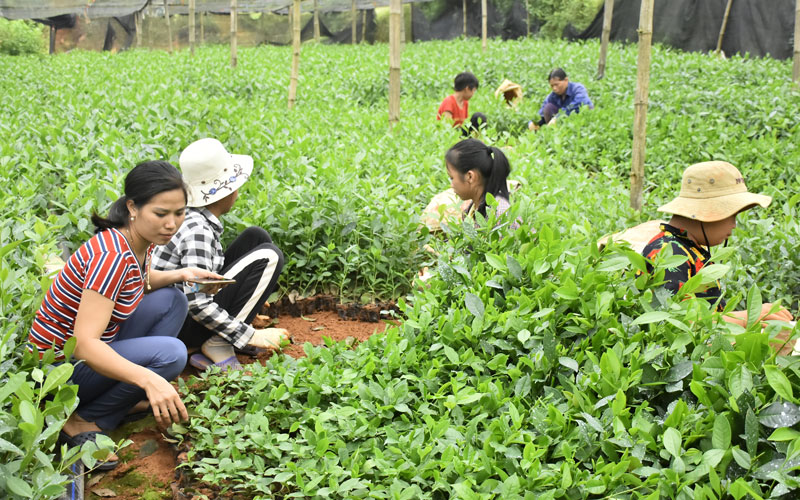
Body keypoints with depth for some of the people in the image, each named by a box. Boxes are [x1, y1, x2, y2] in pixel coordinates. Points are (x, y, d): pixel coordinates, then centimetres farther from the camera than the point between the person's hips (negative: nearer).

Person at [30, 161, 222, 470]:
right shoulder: (112, 256, -31)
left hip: (97, 346, 9)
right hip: (61, 366, -9)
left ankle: (127, 399, 3)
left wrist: (181, 275, -1)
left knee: (172, 300, 5)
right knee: (170, 352, -25)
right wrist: (149, 379, -50)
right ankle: (82, 422, -10)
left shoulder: (141, 239, -4)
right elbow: (85, 344, -36)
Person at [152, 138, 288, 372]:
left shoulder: (192, 217, 7)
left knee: (256, 237, 9)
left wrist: (249, 303, 24)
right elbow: (197, 303, -27)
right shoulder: (196, 230, -22)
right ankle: (216, 348, -14)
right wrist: (251, 336, -22)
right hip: (180, 326, -9)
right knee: (269, 256, -14)